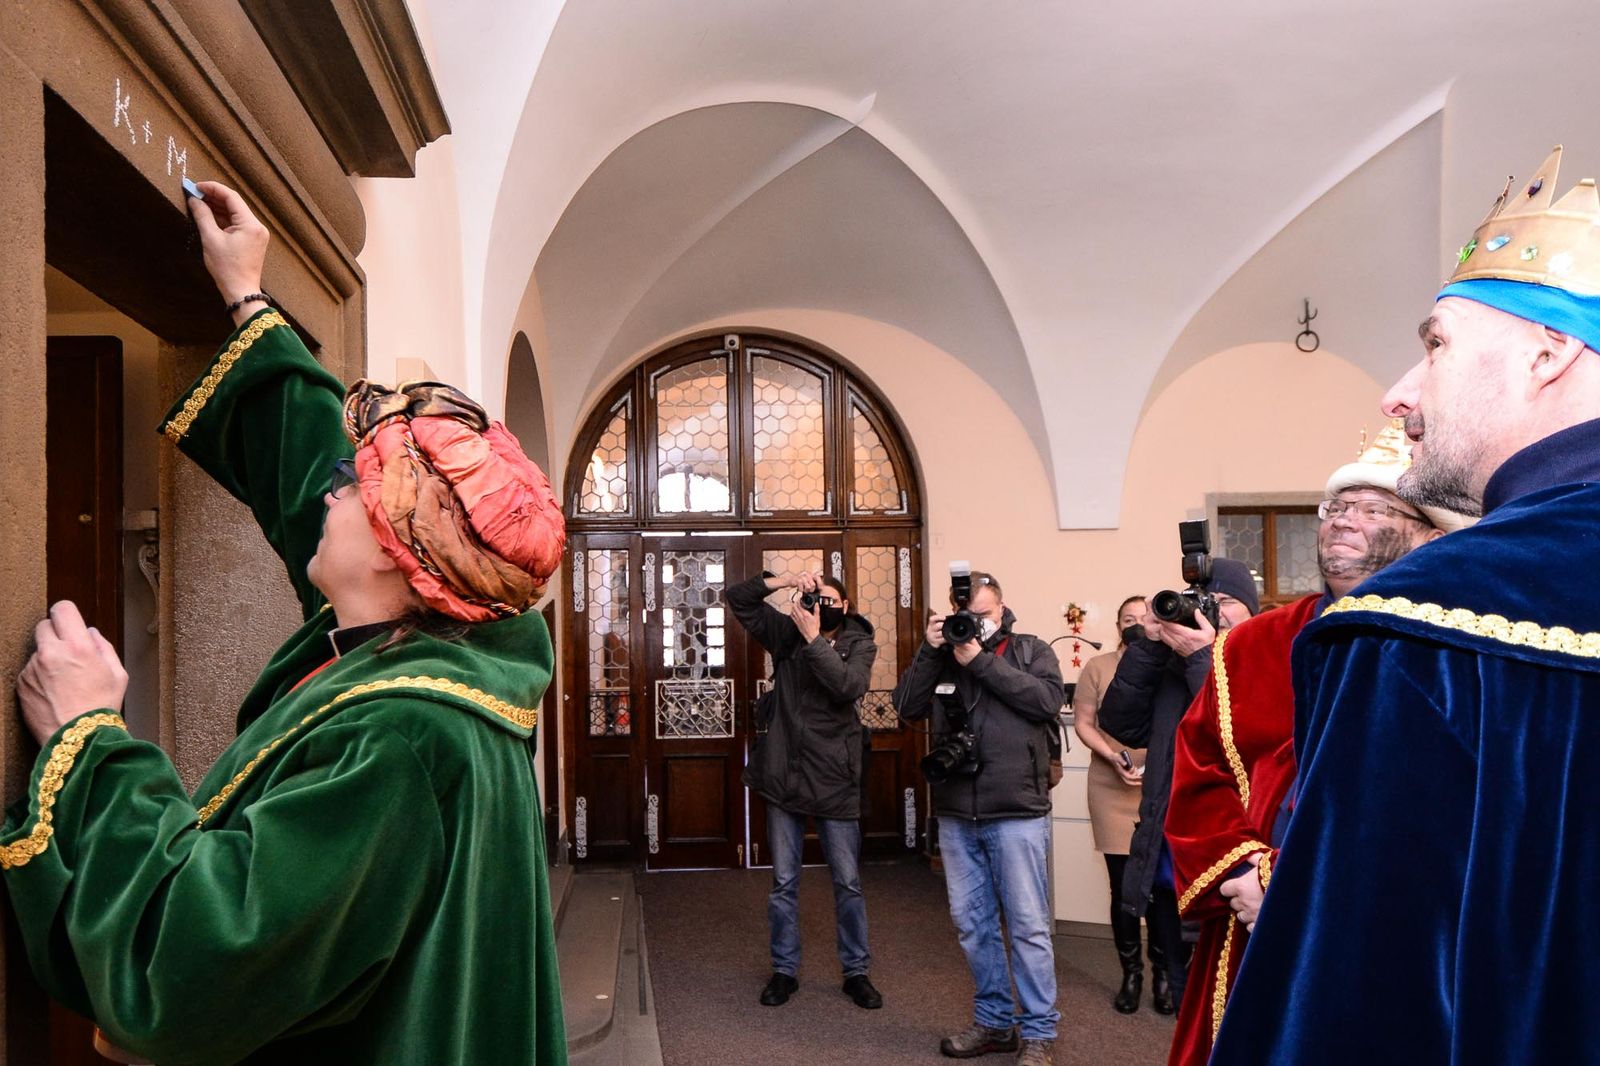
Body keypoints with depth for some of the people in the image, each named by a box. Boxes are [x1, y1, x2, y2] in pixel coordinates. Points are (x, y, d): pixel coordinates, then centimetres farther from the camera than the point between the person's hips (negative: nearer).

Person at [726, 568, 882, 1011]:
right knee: (784, 882, 10)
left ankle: (856, 971, 21)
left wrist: (814, 639, -21)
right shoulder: (786, 633, 4)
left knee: (848, 882, 7)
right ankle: (784, 970, 23)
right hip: (784, 773, 2)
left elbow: (849, 685, -21)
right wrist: (784, 581, -11)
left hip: (835, 776, -2)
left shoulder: (859, 643, -2)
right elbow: (738, 598, 2)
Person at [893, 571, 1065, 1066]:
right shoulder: (942, 654, 11)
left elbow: (1047, 700, -14)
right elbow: (907, 706, 2)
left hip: (1016, 811, -4)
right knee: (972, 923, 12)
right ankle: (994, 1021, 27)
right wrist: (929, 651, -9)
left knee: (1028, 925, 1)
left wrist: (982, 662, -15)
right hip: (956, 813, 4)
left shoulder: (1031, 650, 3)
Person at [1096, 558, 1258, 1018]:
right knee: (1188, 1007, 19)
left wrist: (1203, 658, -18)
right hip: (1169, 871, 5)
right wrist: (1148, 645, -5)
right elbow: (1121, 725, 2)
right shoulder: (1174, 663, 11)